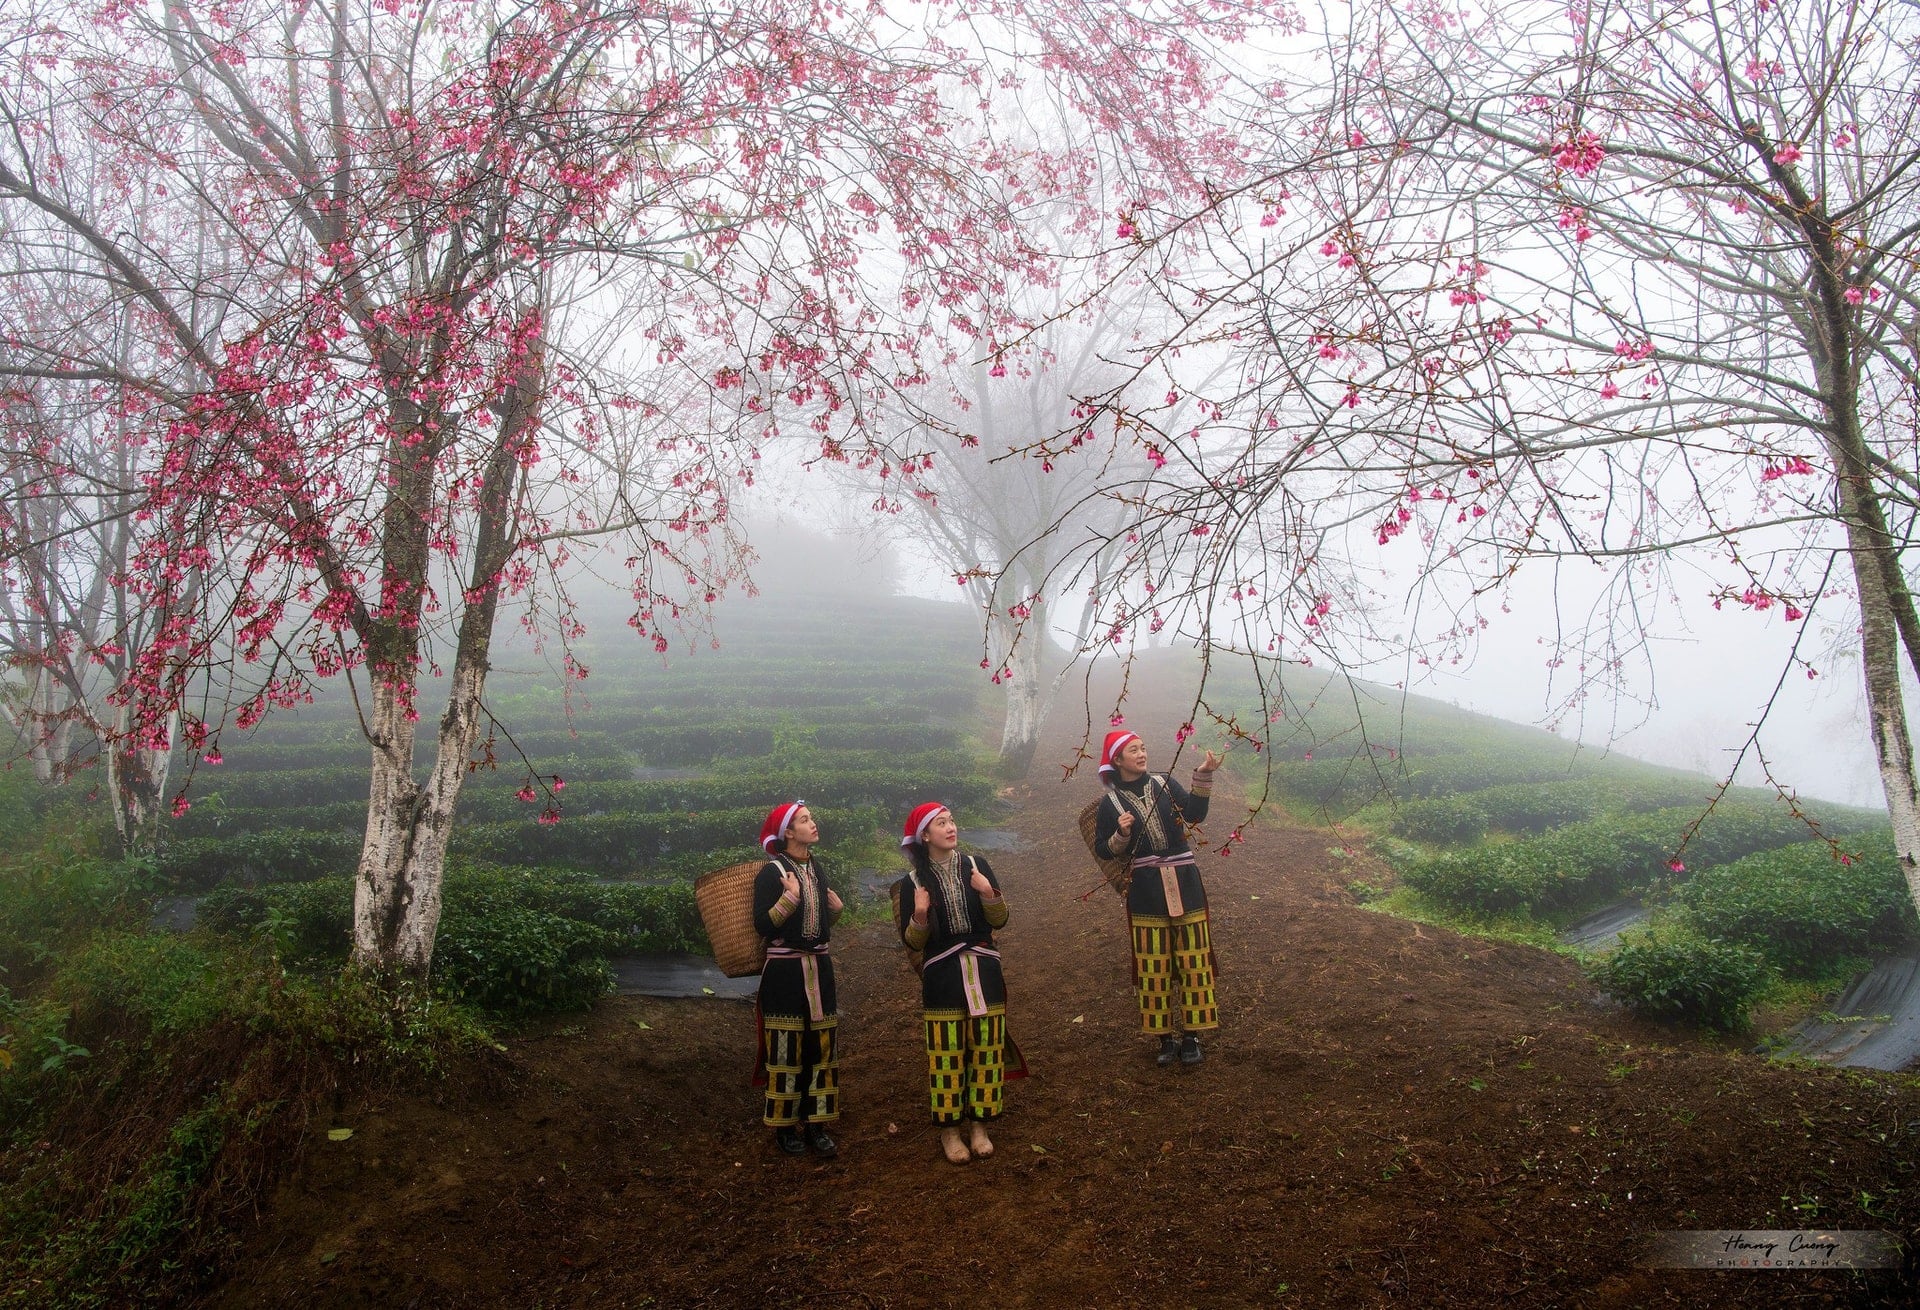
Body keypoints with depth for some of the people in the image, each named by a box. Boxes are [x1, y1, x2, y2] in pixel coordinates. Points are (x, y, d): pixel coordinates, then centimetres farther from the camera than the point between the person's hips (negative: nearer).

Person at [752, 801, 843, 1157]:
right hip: (785, 971, -6)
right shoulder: (772, 871, -11)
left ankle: (814, 1122, 18)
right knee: (786, 1049, 0)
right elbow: (762, 925, -16)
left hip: (818, 967, 7)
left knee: (821, 1046, 8)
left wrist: (835, 909, 4)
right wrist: (789, 898, -27)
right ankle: (784, 1126, 14)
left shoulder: (815, 867, 11)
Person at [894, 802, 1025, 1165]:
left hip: (984, 971, 2)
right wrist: (920, 916, -22)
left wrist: (988, 893, -18)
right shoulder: (913, 882, -4)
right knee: (946, 1053, 2)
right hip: (942, 976, -2)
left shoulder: (975, 865, 0)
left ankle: (978, 1124, 21)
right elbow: (912, 942, -4)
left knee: (987, 1048, 7)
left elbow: (999, 920, 0)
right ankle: (949, 1129, 17)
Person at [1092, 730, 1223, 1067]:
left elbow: (1195, 813, -9)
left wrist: (1203, 776, -21)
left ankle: (1191, 1036, 12)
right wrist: (1122, 835, -15)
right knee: (1153, 967, 3)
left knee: (1194, 960, 2)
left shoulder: (1164, 784, 4)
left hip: (1184, 884, 1)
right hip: (1146, 891, -1)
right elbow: (1104, 849, 4)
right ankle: (1165, 1037, 15)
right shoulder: (1111, 803, 1)